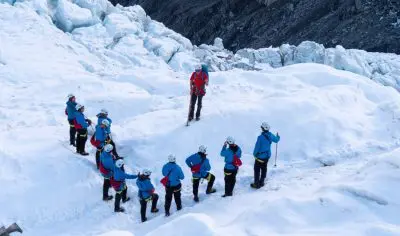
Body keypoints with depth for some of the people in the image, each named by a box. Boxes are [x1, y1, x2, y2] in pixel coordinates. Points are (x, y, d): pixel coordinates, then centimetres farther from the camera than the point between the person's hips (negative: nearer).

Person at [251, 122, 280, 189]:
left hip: (260, 156, -6)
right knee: (264, 169, 21)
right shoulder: (270, 135, -9)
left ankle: (256, 184, 12)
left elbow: (257, 147, -20)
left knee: (257, 169, 7)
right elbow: (276, 140, 12)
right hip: (267, 155, 6)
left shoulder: (260, 137, -28)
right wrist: (278, 136, 36)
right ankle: (261, 182, 34)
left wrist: (254, 154, -2)